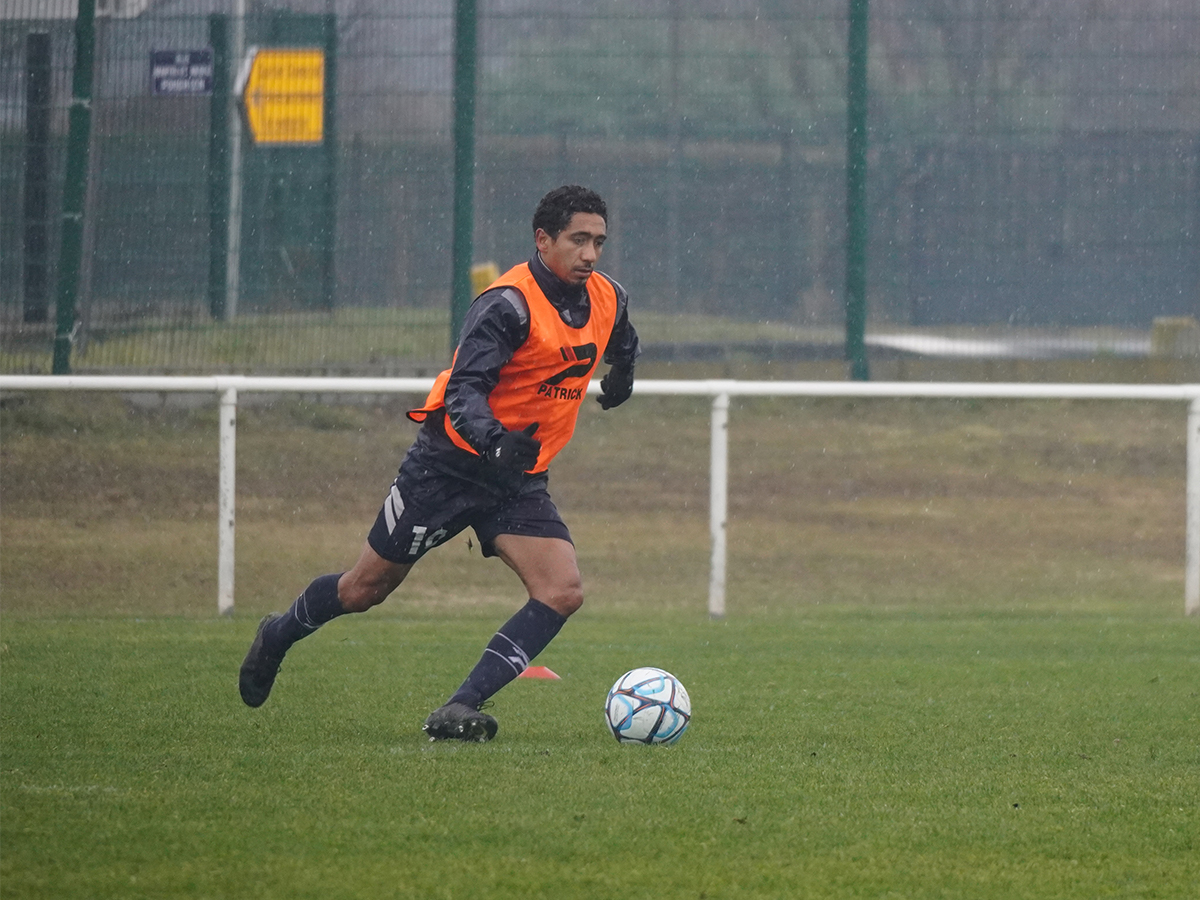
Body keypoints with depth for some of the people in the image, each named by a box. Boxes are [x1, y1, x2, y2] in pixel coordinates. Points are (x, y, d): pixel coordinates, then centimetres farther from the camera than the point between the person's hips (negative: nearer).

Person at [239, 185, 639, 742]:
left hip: (521, 479, 6)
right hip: (450, 464, -6)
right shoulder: (509, 304, -22)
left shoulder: (607, 299, 1)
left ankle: (459, 712, -17)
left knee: (563, 592, -17)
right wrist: (495, 442, -46)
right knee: (366, 589, 7)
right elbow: (464, 388, -31)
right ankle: (278, 637, 37)